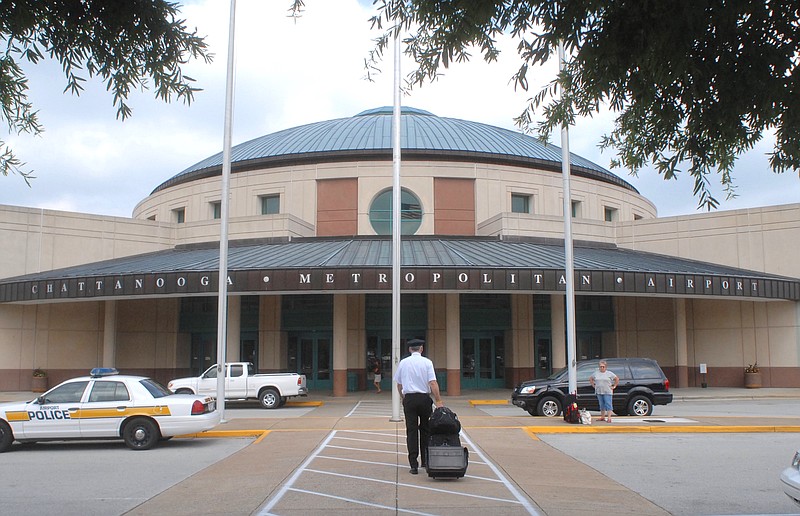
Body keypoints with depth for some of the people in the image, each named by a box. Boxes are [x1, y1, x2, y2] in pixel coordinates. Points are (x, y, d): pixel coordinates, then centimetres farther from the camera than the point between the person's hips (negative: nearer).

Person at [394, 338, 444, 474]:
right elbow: (433, 383, -11)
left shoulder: (403, 363, 4)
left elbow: (399, 384, 10)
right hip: (424, 398, -1)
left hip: (409, 398, 1)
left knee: (411, 431, 2)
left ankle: (414, 464, -3)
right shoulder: (427, 362, -3)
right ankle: (425, 461, 19)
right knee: (425, 430, 13)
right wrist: (439, 401, -12)